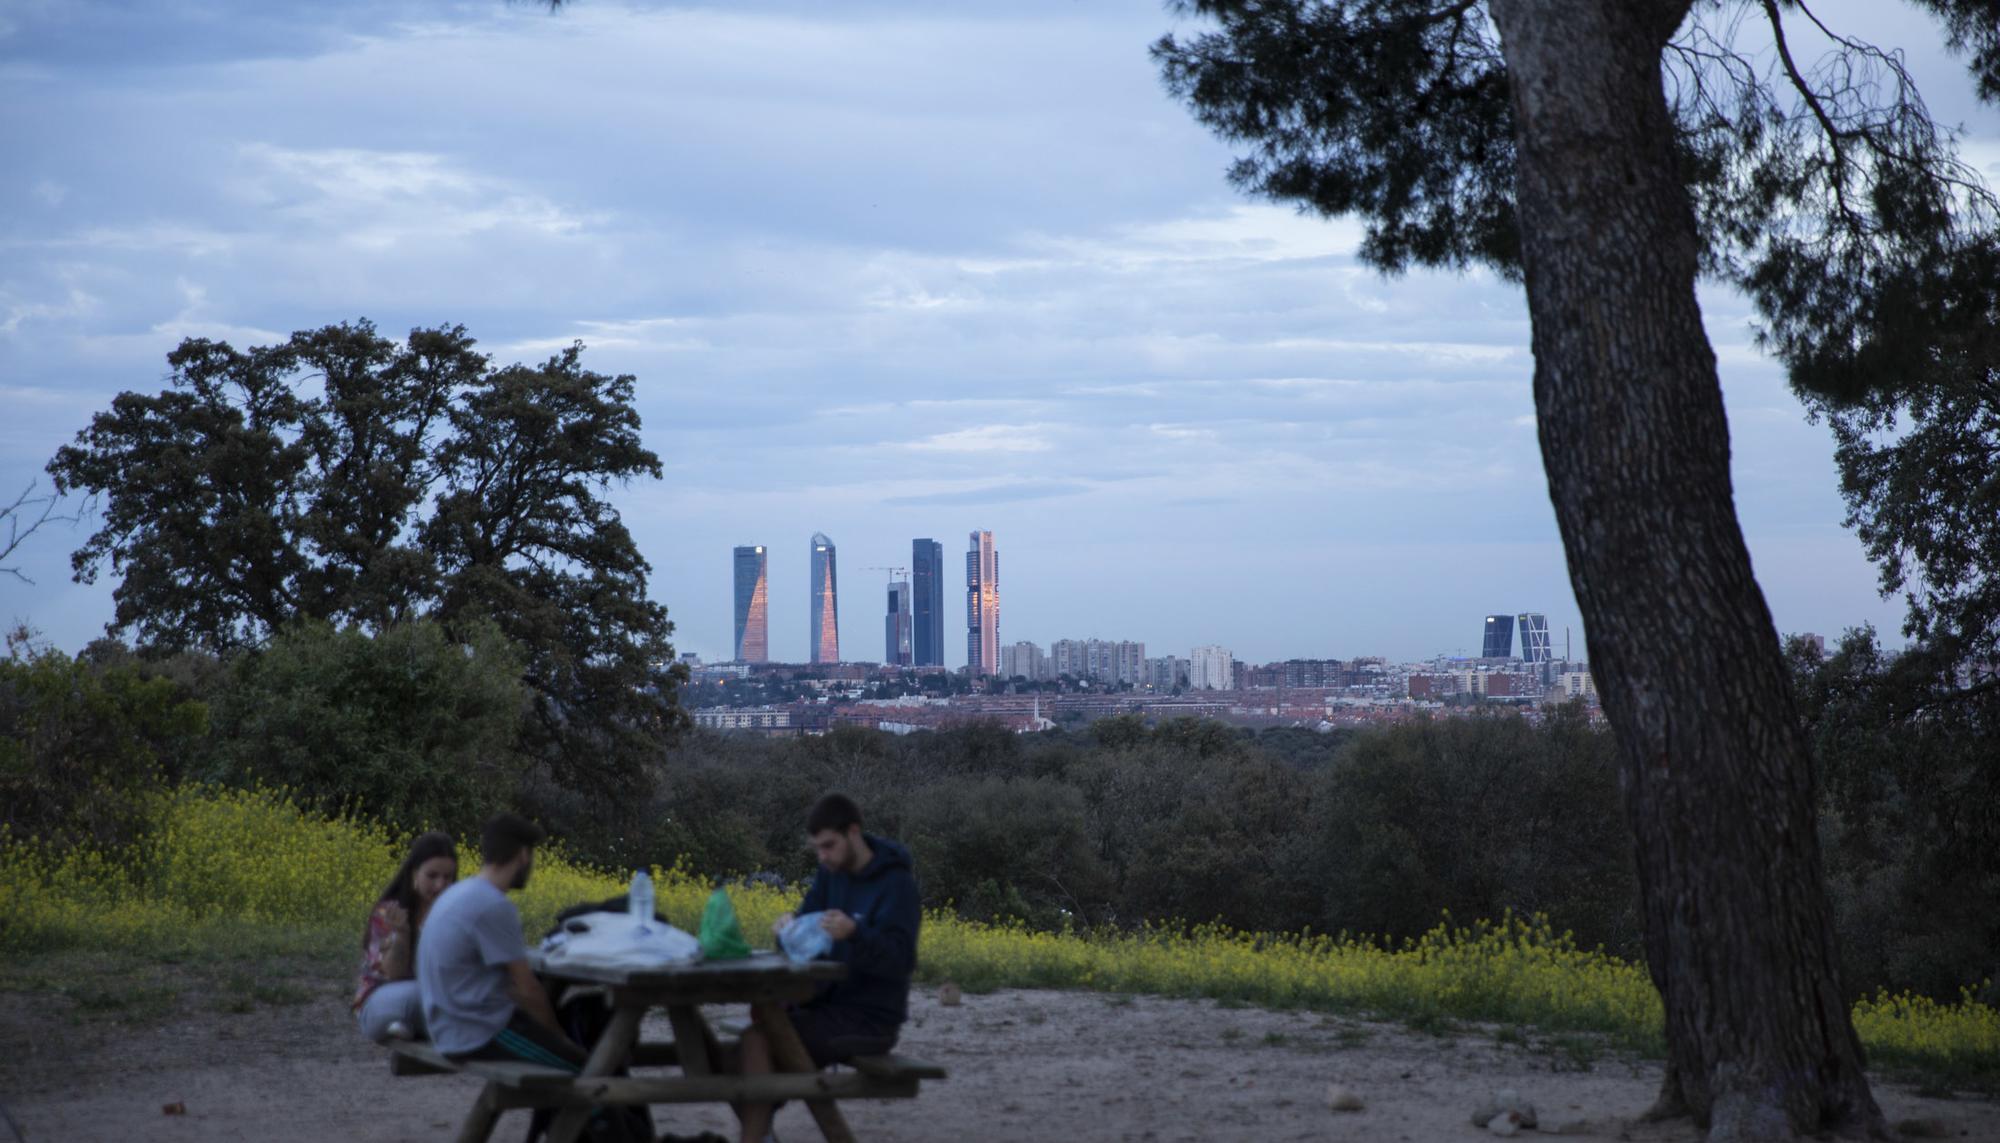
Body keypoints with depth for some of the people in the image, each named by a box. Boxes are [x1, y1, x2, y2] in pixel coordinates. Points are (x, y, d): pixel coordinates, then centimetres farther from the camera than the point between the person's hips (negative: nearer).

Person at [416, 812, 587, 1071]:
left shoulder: (458, 892, 10)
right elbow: (527, 989, -16)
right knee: (579, 1064, -4)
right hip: (479, 1035, -10)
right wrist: (558, 1036, 0)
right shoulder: (494, 907, -19)